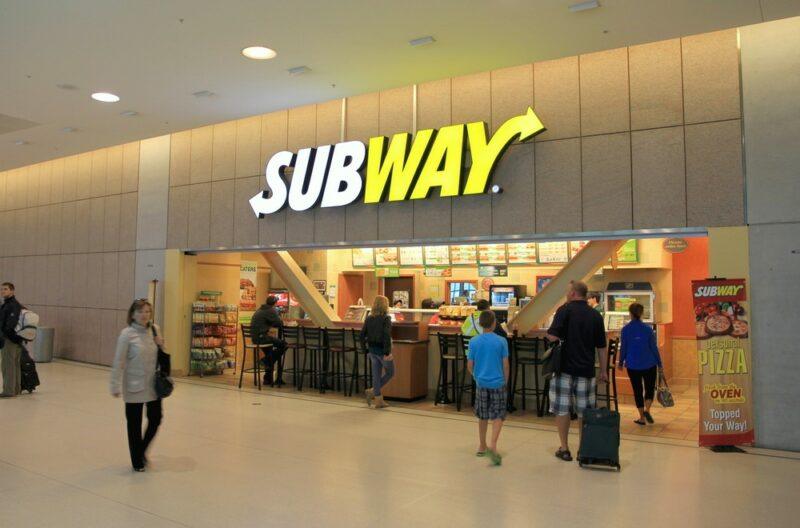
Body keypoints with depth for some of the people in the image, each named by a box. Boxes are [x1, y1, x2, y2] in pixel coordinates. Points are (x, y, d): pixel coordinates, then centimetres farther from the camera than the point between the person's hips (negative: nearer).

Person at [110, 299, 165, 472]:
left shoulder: (155, 330, 1)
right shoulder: (127, 334, -13)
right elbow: (118, 362, -12)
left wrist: (160, 345, -7)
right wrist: (116, 386, -14)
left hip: (154, 385, 4)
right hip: (134, 387, -4)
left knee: (155, 419, 10)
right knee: (134, 424, 8)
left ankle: (142, 450, 36)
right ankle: (137, 460, 25)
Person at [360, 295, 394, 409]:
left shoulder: (369, 318, 4)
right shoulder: (386, 319, -14)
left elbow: (362, 334, 5)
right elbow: (387, 336, -23)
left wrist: (366, 345, 13)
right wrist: (387, 353, -21)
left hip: (372, 350, 6)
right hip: (382, 350, -6)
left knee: (376, 374, 12)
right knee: (390, 373, 12)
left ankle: (379, 400, 15)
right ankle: (372, 391, 2)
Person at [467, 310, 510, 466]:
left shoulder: (474, 341, -5)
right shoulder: (501, 341, -9)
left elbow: (470, 365, 0)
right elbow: (505, 365, -5)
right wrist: (505, 382, 8)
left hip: (481, 384, 2)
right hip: (498, 383, -2)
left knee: (483, 416, 16)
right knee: (498, 416, 6)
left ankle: (482, 447, 26)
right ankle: (493, 445, -10)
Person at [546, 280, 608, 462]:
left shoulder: (565, 310, -7)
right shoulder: (596, 315, 7)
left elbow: (552, 336, -16)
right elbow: (601, 347, 10)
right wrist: (603, 371, 16)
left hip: (564, 367, -4)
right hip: (586, 369, 4)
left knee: (562, 409, 6)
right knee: (584, 411, 12)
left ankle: (564, 448, 11)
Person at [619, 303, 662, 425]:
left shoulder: (625, 329, -6)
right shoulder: (648, 329, -7)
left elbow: (623, 347, -1)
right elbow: (654, 347, -2)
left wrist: (621, 362, 12)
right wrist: (659, 363, 8)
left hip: (633, 365, 0)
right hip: (649, 364, 0)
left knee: (637, 390, 10)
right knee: (650, 388, 14)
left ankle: (642, 417, 12)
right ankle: (646, 410, -7)